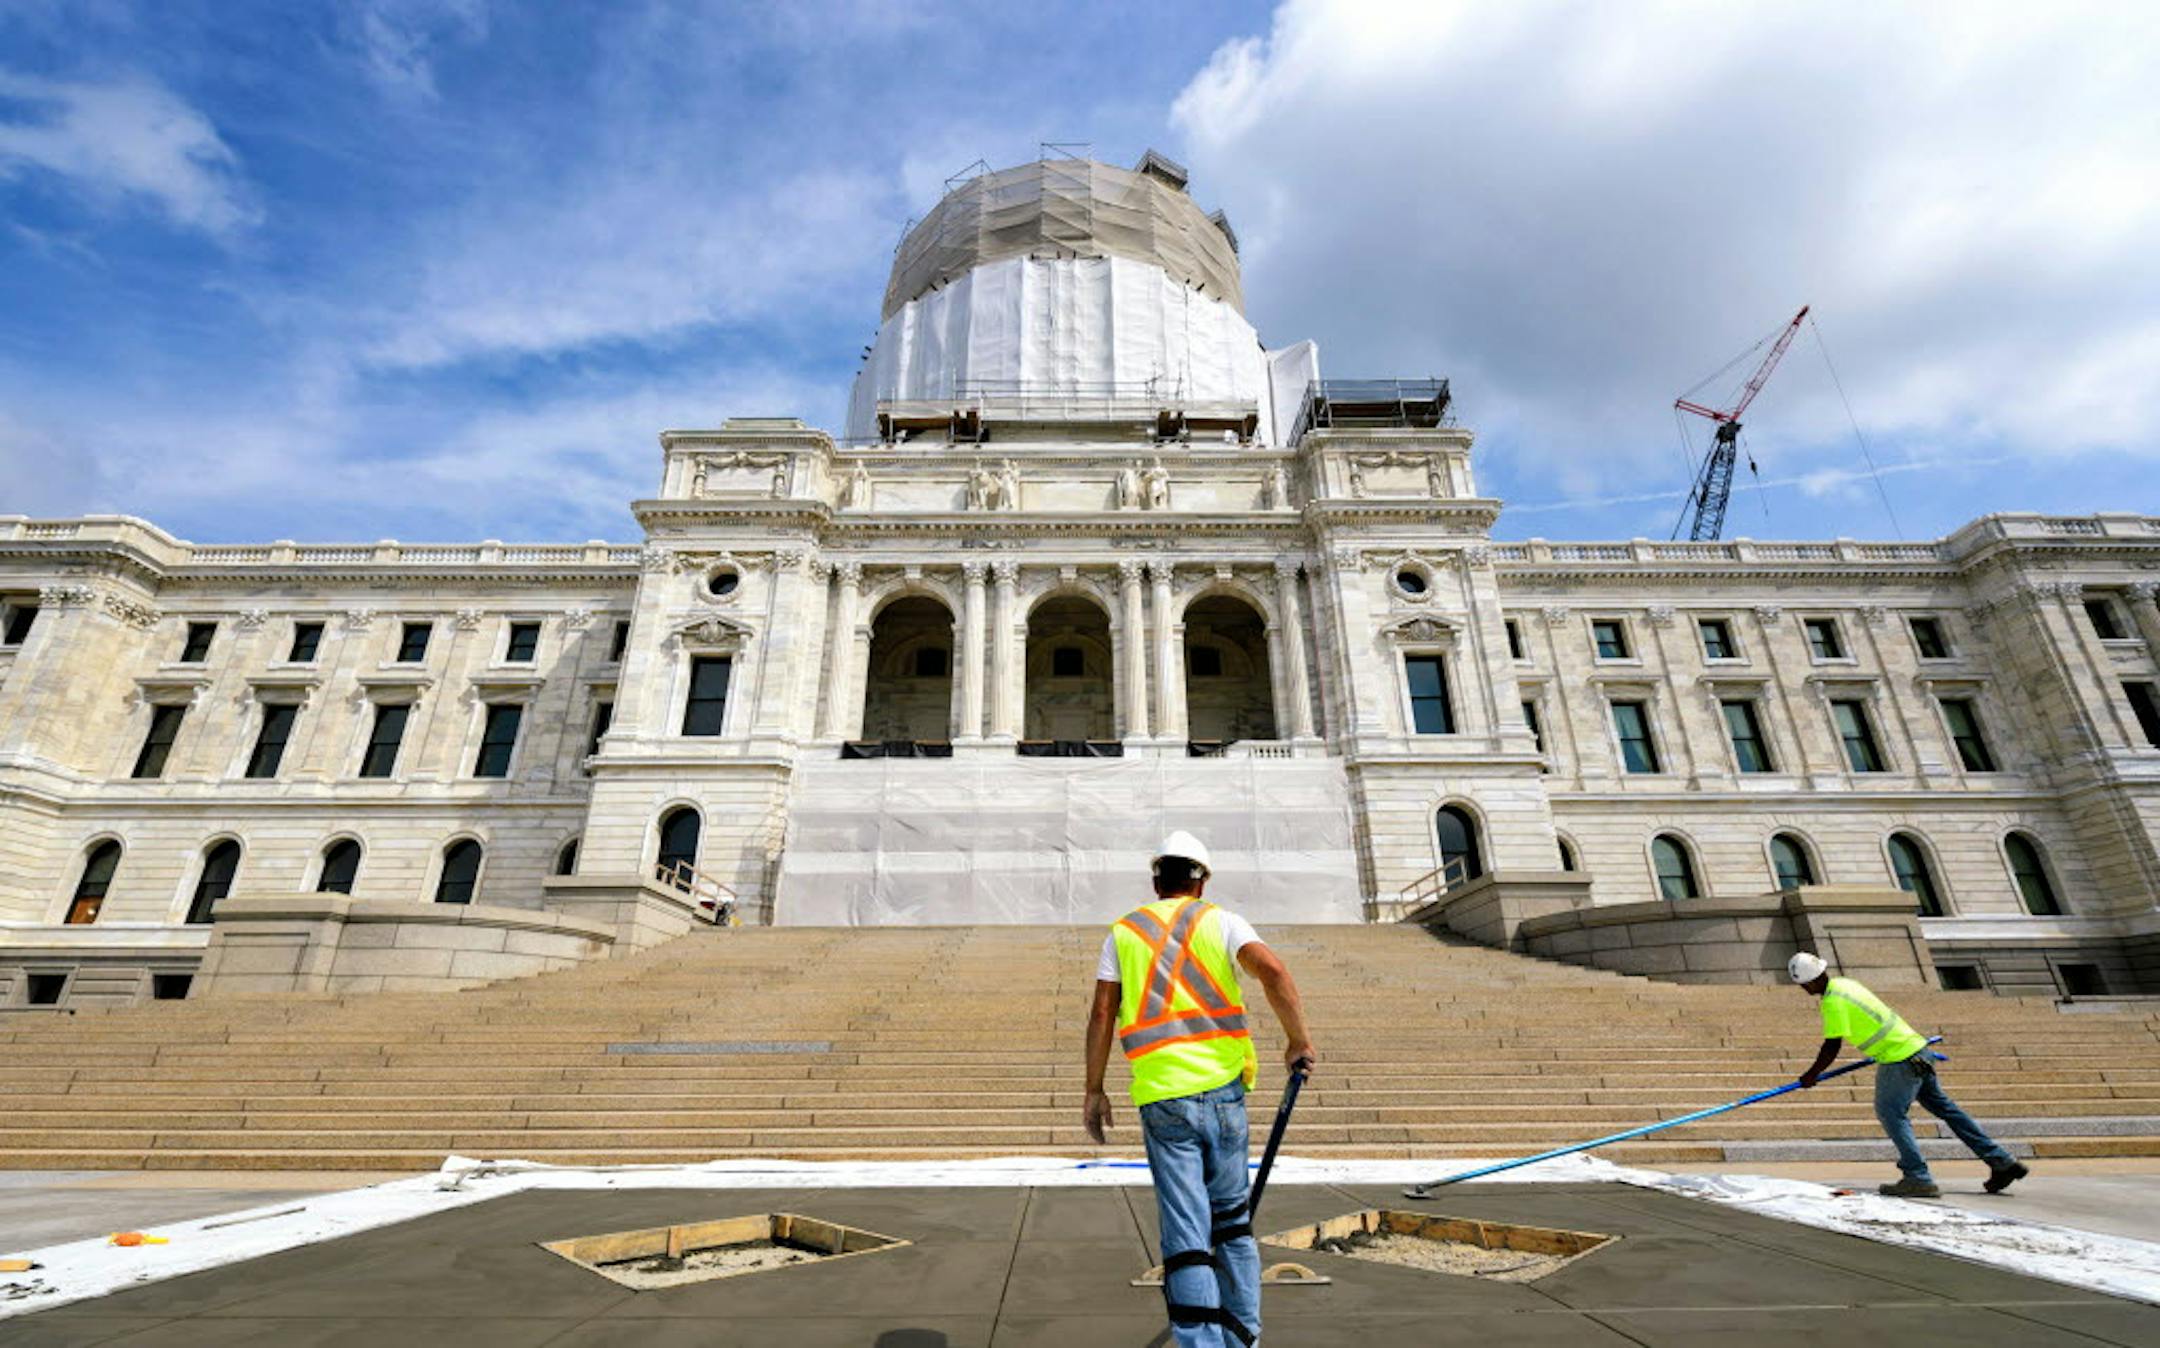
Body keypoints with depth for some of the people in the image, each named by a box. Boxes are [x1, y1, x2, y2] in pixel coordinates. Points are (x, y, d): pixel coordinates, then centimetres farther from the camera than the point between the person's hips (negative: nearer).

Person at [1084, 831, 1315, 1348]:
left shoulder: (1123, 932, 9)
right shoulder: (1221, 921, 5)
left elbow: (1102, 1015, 3)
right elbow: (1272, 971, -12)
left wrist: (1094, 1090, 9)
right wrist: (1299, 1042, -2)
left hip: (1161, 1096, -1)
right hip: (1222, 1087, 1)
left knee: (1186, 1235, 3)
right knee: (1232, 1218, 21)